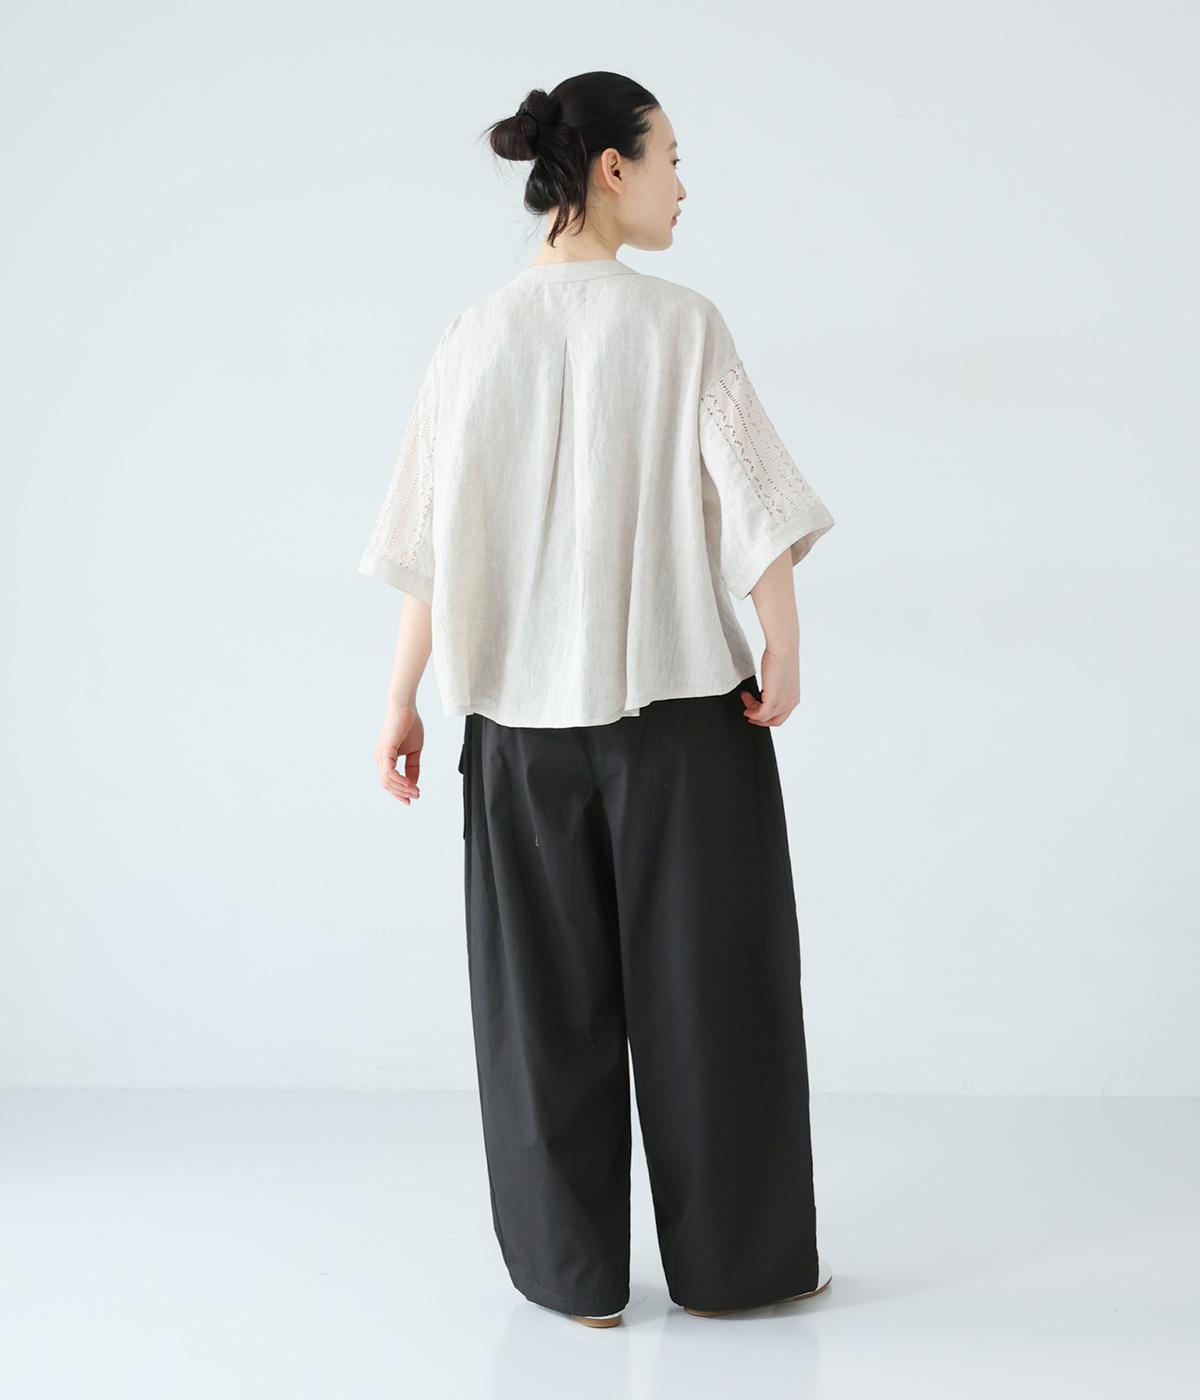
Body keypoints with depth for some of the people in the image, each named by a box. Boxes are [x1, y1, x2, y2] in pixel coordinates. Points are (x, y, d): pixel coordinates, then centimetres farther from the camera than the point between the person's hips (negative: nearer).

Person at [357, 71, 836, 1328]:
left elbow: (431, 537, 1)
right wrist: (783, 649, -9)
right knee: (709, 978, 9)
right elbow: (755, 499, -13)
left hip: (523, 704, 3)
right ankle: (733, 1258, 19)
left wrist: (404, 701, 5)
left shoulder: (479, 336, 1)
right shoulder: (681, 324, -6)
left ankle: (575, 1270, 17)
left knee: (549, 990, 10)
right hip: (681, 701, -2)